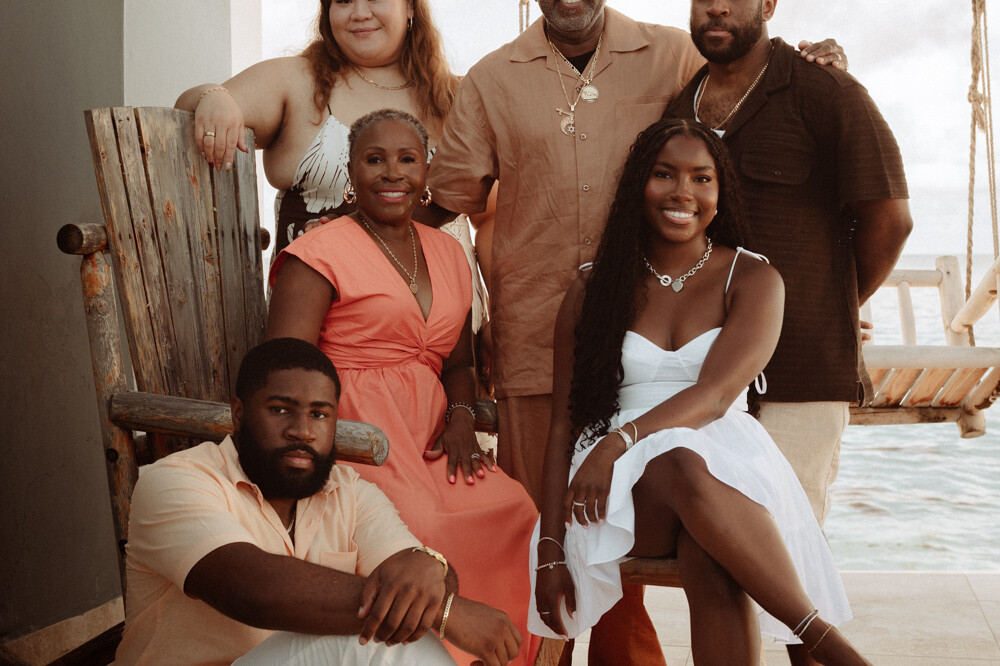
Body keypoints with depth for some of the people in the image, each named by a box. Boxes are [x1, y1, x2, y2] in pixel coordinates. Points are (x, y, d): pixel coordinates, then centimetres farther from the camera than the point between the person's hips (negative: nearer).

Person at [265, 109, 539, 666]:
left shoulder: (447, 252, 19)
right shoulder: (319, 255, -2)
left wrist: (460, 417, 4)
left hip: (426, 434, 6)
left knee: (514, 508, -23)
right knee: (421, 520, -34)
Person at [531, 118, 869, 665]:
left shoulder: (752, 280, 7)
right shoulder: (592, 291, 12)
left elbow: (716, 395, -9)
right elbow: (564, 422, 7)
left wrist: (620, 440, -27)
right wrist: (549, 550, -3)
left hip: (727, 468, 0)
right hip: (627, 486, 1)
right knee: (679, 465, -37)